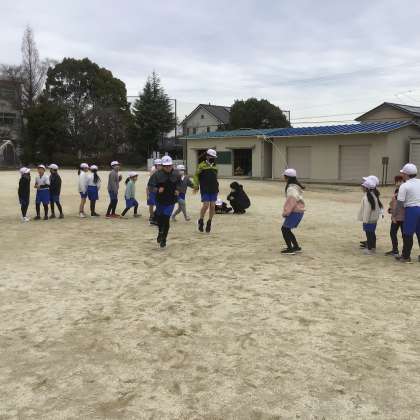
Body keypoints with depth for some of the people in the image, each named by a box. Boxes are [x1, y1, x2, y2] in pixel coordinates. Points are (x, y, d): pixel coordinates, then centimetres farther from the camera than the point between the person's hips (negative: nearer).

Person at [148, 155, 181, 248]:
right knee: (159, 218, 14)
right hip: (160, 200, 1)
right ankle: (160, 232, 46)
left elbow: (179, 184, 13)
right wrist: (157, 190, -25)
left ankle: (164, 239, 8)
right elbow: (151, 186, -8)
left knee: (166, 219, -7)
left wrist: (177, 190, -6)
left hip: (171, 201, 0)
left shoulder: (176, 174, -4)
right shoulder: (157, 174, -11)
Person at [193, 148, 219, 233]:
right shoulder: (202, 165, -2)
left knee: (212, 206, 3)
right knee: (206, 205, -11)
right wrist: (196, 185, -8)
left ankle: (209, 223, 16)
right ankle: (201, 221, 9)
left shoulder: (214, 166, 15)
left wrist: (217, 187, 24)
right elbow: (196, 175, 0)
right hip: (205, 190, -5)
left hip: (214, 189, 5)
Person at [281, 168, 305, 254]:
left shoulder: (291, 188, -19)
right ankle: (296, 247, 23)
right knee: (286, 229, 16)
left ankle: (290, 249, 3)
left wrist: (286, 212, -19)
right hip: (299, 211, 10)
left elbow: (292, 201, -28)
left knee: (285, 229, -1)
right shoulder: (296, 186, 12)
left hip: (295, 212, -10)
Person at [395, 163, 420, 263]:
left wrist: (394, 213, -3)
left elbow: (400, 202, -12)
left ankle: (406, 256, 12)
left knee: (407, 234, 5)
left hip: (411, 210, -6)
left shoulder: (404, 186, -11)